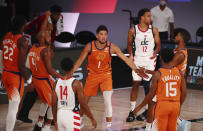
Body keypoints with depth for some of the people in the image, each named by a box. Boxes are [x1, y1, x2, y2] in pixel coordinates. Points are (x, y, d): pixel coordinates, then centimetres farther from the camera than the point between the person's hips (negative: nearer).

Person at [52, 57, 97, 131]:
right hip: (71, 115, -5)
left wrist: (55, 120, 18)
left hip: (60, 114, 5)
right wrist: (92, 119, 0)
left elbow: (54, 104, 6)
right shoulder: (76, 83, -12)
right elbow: (83, 105, -11)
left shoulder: (57, 83, 2)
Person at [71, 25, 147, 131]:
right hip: (92, 75, 1)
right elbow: (80, 61, -3)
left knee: (108, 100, -18)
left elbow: (126, 59, -13)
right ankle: (80, 120, 38)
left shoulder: (112, 47, -15)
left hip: (106, 75, -1)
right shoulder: (89, 46, -14)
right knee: (85, 100, 12)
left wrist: (136, 69, -22)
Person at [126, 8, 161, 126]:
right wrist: (131, 54, -4)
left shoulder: (154, 30, 0)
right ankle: (132, 111, 8)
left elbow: (158, 44, 5)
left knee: (148, 85, -1)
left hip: (150, 60, 0)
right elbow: (130, 44, 11)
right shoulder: (133, 30, -2)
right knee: (136, 84, 1)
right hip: (137, 59, 0)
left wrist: (155, 52, -13)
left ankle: (147, 110, 11)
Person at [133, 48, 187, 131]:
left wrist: (139, 107, 0)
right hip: (175, 105, 4)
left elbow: (151, 94, -10)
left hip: (162, 104, -4)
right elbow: (184, 93, 4)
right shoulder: (179, 73, 0)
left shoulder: (158, 74, -11)